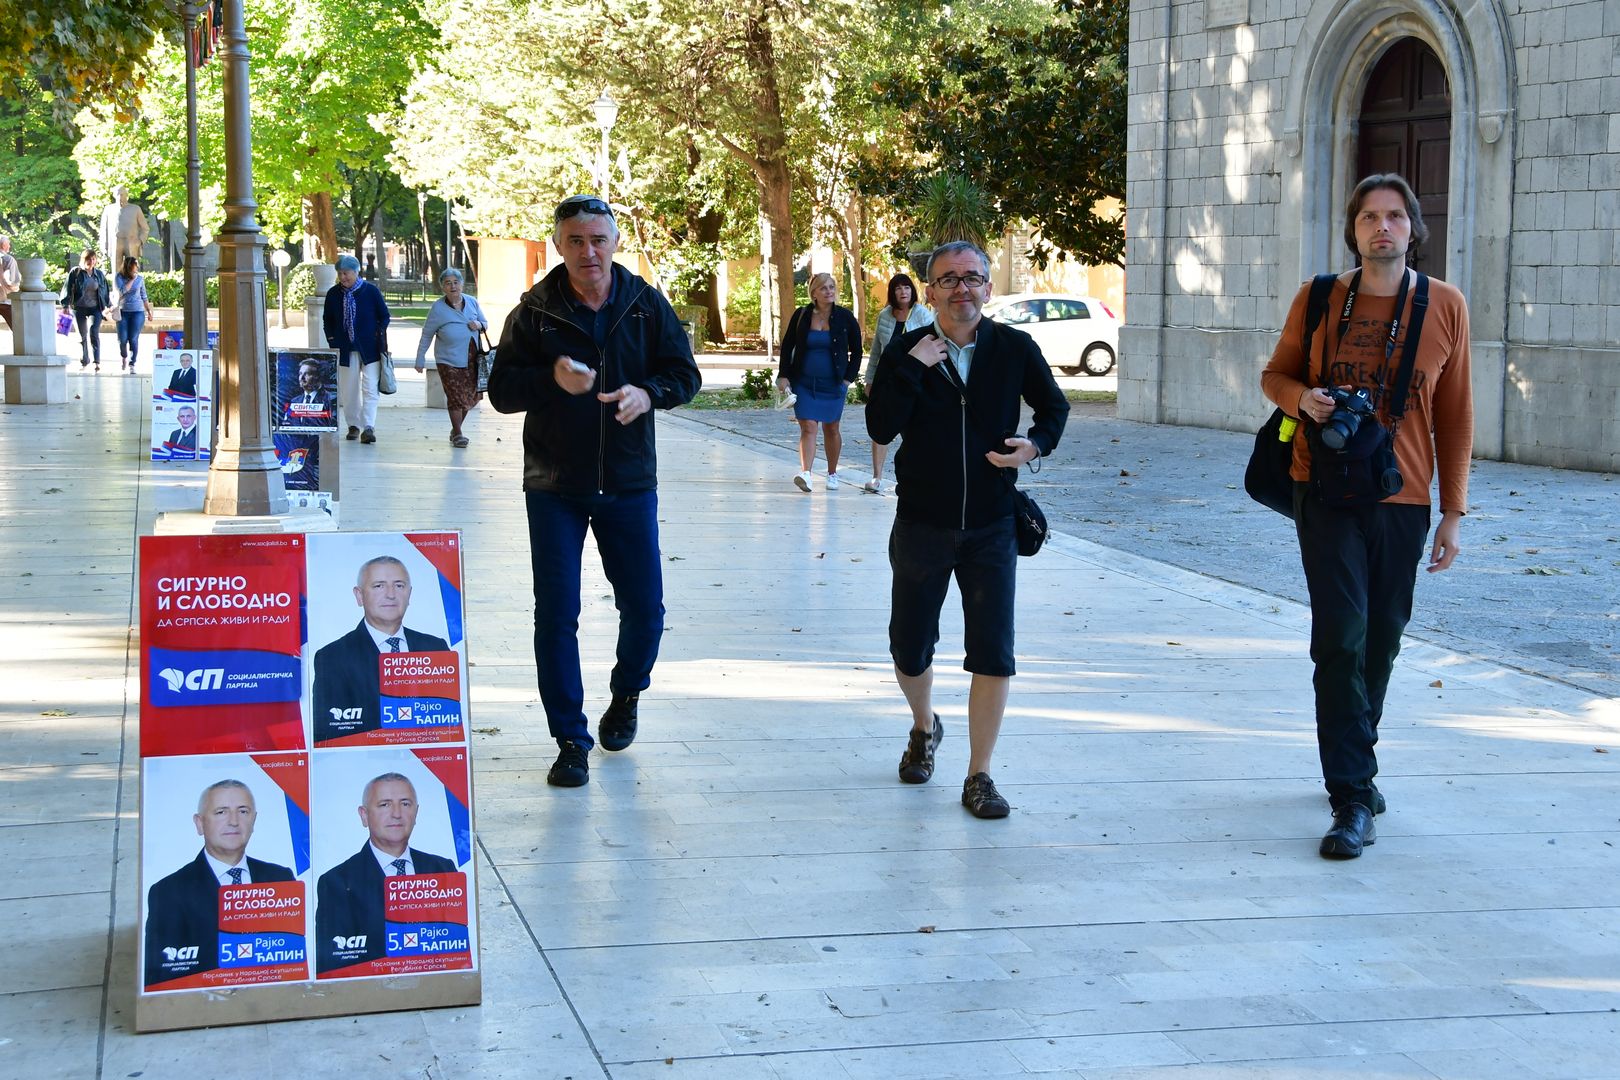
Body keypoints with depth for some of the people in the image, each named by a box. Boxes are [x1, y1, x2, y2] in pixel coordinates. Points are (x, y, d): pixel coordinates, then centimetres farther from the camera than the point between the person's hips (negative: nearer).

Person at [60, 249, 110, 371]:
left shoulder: (99, 274, 7)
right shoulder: (75, 272, -3)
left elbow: (106, 290, 18)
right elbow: (67, 289, -4)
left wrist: (109, 305, 19)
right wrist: (66, 305, -10)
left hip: (95, 308, 0)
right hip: (79, 309, 0)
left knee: (94, 332, -18)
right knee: (82, 336, 9)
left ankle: (97, 361, -19)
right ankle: (84, 361, 24)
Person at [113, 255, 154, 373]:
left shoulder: (140, 278, 3)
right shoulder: (119, 277, -2)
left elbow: (144, 296, 12)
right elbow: (122, 291, -18)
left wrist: (149, 311, 14)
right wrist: (132, 279, -13)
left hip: (137, 312, 0)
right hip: (122, 312, 0)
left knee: (133, 339, -6)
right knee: (122, 339, -1)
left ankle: (132, 363, 4)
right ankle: (123, 358, 28)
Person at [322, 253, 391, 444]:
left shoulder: (371, 291, -3)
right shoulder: (333, 294, 4)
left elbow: (384, 317, 5)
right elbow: (327, 320, 14)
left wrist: (378, 338, -2)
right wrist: (333, 341, 5)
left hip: (370, 349, -3)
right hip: (345, 350, 3)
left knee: (370, 389, -9)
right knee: (348, 390, 6)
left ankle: (368, 427, -13)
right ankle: (353, 426, 17)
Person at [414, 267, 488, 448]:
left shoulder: (472, 302, 6)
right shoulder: (438, 308, -4)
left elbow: (486, 323, 18)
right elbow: (426, 335, 2)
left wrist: (479, 325, -7)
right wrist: (420, 359, 1)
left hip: (472, 358, 4)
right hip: (449, 360, -4)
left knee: (470, 396, 7)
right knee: (455, 397, -8)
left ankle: (455, 429, 26)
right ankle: (457, 434, 4)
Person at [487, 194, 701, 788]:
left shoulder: (646, 304, 2)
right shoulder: (535, 311, -3)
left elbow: (685, 373, 3)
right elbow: (501, 390, -3)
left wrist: (648, 392, -18)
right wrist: (552, 378, -22)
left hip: (629, 483, 1)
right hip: (554, 488, -1)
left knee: (644, 609, 7)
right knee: (555, 616, -1)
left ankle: (626, 693, 37)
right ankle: (570, 740, 9)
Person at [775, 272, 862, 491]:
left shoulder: (845, 317, -1)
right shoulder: (801, 316, 0)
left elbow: (856, 350, 7)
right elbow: (787, 347, 7)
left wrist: (848, 378, 0)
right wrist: (783, 376, -1)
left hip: (833, 383, 0)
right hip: (804, 383, 0)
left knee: (831, 429, 8)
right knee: (807, 427, -11)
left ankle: (832, 474, 23)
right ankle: (805, 473, -22)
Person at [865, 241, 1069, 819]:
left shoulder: (1015, 348, -2)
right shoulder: (905, 351, -4)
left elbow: (1054, 407, 13)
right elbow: (880, 428, -14)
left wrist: (1036, 443, -7)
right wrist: (912, 368, -22)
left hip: (992, 529, 0)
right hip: (921, 526, 1)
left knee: (994, 653, -7)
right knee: (909, 650, 12)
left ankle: (979, 777, 5)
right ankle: (925, 728, 43)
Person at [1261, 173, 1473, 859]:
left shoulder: (1445, 307, 1)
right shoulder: (1319, 299, 1)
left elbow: (1455, 416, 4)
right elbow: (1275, 374, 13)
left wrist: (1454, 512, 2)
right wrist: (1301, 397, -12)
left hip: (1403, 500, 2)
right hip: (1327, 493, -1)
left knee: (1380, 642, 10)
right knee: (1341, 639, -10)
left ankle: (1354, 761, 32)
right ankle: (1352, 799, -9)